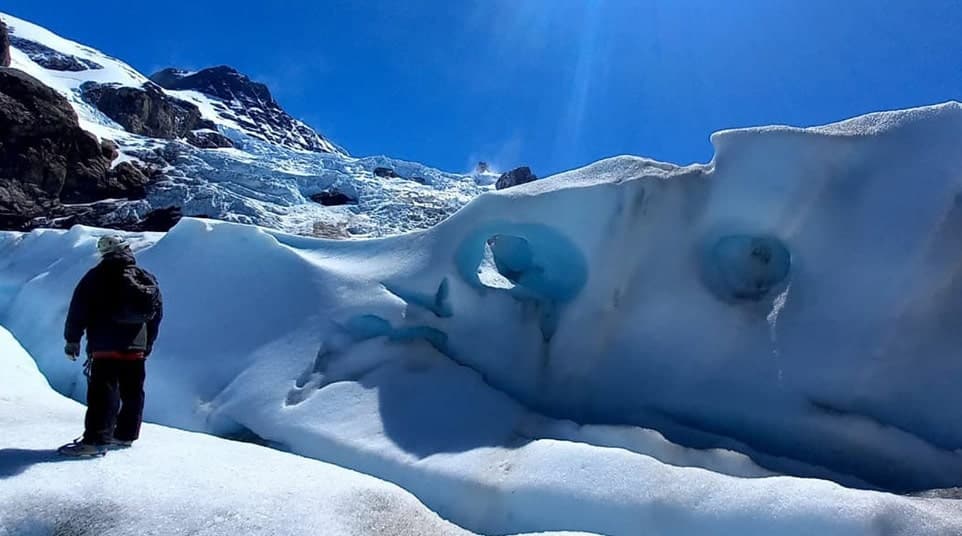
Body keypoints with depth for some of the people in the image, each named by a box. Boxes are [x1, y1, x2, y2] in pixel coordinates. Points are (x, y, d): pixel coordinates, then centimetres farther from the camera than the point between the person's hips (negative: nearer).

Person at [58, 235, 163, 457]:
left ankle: (96, 440, -13)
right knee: (133, 393, 13)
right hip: (136, 348, 4)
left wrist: (72, 339, 2)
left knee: (103, 393, -8)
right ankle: (126, 434, 21)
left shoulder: (97, 276, -3)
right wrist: (148, 343, 23)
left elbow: (78, 308, -5)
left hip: (105, 347, -4)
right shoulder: (148, 279, 10)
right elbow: (157, 312, 14)